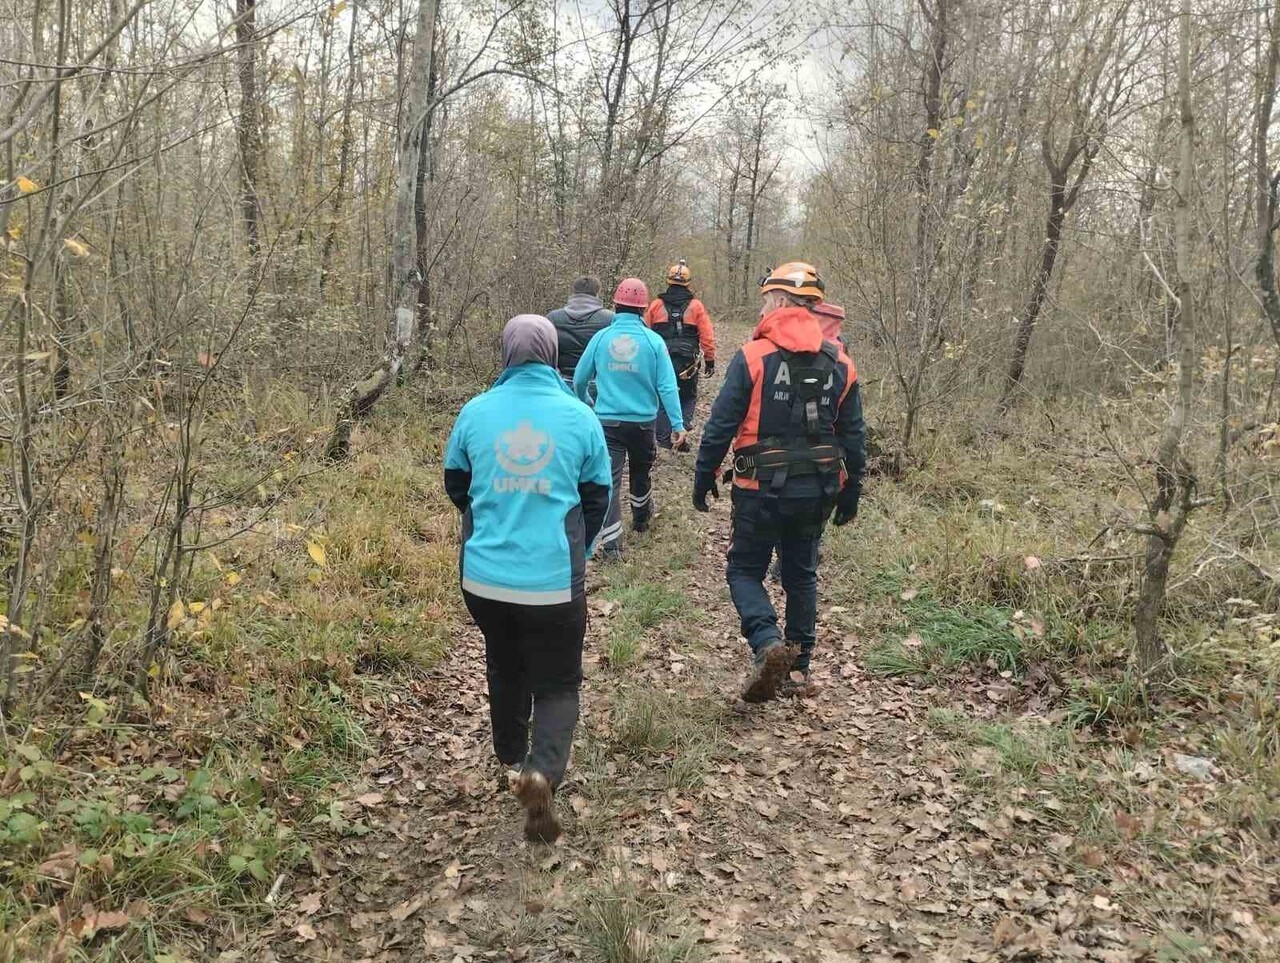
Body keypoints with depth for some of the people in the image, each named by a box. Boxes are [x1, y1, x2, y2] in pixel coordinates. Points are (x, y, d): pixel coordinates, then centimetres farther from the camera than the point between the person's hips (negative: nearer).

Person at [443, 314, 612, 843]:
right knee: (557, 683, 9)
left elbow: (455, 484, 12)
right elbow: (597, 496, 5)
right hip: (554, 581, -2)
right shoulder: (579, 416, -5)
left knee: (505, 669, 26)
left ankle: (513, 759, 43)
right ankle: (542, 770, -15)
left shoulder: (476, 411, -1)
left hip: (484, 577, 3)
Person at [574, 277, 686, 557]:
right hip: (643, 421, 1)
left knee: (610, 480, -1)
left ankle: (611, 544, -9)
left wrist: (583, 406, 25)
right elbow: (667, 386, -10)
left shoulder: (601, 338, -3)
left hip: (608, 421, -1)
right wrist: (677, 423, -7)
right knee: (640, 471, 23)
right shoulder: (652, 340, -7)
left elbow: (579, 379, 6)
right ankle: (641, 520, 45)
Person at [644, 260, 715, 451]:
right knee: (688, 398, 17)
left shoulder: (656, 305, 0)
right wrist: (710, 361, 8)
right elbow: (707, 338, -3)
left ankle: (664, 439, 14)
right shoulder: (696, 306, -4)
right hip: (688, 363, -1)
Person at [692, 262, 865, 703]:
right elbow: (853, 437, 7)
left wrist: (703, 479, 1)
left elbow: (720, 426, -11)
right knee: (801, 575, 18)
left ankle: (767, 642, -14)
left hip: (763, 489, -4)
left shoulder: (752, 358, -11)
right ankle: (800, 668, 23)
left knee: (744, 570, 10)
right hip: (816, 491, 4)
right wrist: (850, 495, 16)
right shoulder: (840, 364, 3)